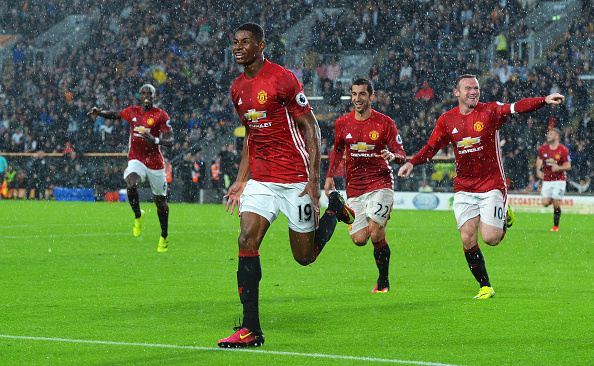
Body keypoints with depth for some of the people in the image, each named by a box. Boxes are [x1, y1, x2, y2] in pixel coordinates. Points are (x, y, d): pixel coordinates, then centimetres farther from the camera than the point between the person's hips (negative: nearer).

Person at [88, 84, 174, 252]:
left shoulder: (161, 115, -7)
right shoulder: (132, 111, 5)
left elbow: (170, 141, -12)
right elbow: (114, 115, 24)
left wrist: (155, 140, -31)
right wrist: (99, 112, 6)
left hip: (155, 161, -1)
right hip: (136, 159, 1)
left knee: (160, 200, 7)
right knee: (131, 184, -31)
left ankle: (164, 237, 26)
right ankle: (138, 216, -4)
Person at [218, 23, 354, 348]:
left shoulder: (282, 79, -13)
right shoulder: (238, 88, 9)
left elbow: (311, 128, -11)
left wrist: (314, 180, -16)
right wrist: (241, 180, 14)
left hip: (295, 180, -6)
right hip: (260, 180, 6)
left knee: (305, 256, 4)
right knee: (247, 242, -12)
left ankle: (334, 209, 34)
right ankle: (251, 329, -10)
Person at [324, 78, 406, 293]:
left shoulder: (384, 123, -5)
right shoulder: (342, 124, 4)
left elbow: (402, 155, -3)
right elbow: (338, 150, 21)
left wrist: (392, 155, -25)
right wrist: (330, 176, 11)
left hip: (380, 183, -3)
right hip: (354, 188, 3)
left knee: (376, 234, -18)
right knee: (359, 239, -7)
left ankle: (383, 281, 0)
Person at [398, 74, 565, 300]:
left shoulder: (491, 111, -6)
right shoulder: (446, 120, 2)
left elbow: (517, 108, -20)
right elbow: (431, 148, 8)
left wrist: (544, 100, -36)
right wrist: (411, 163, -10)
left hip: (492, 185, -3)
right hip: (464, 188, 3)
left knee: (490, 238, -11)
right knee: (468, 239, -6)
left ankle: (503, 217, 24)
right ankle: (485, 286, 9)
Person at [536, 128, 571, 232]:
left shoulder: (563, 150, -10)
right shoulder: (543, 149, 1)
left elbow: (568, 166, -7)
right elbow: (539, 159, 20)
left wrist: (559, 167, -26)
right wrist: (538, 170, 5)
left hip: (559, 180, -3)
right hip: (547, 179, 3)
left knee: (556, 204, -7)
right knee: (545, 203, -5)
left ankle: (556, 226, 9)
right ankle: (552, 198, 31)